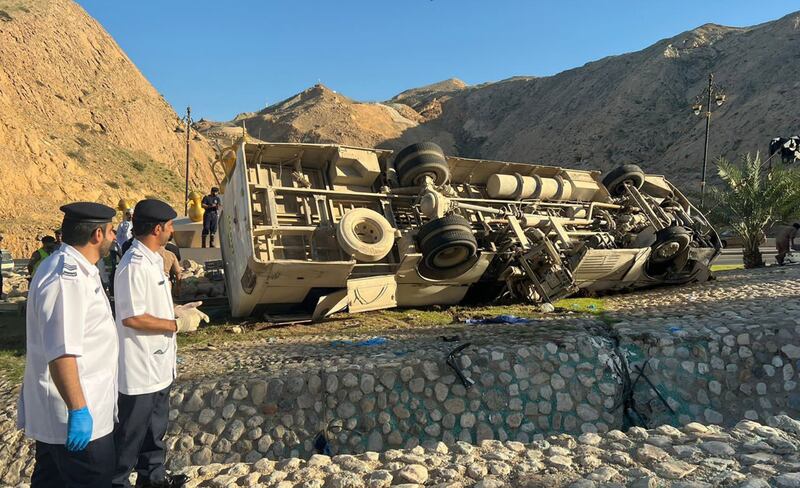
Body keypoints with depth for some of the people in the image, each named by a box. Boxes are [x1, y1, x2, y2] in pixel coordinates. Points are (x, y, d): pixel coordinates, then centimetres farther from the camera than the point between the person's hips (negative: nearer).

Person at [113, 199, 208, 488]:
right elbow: (131, 318, -26)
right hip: (140, 370, -10)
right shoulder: (134, 266, -23)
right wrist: (177, 324, -18)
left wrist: (177, 311, 5)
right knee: (130, 435, 7)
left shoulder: (153, 259, 8)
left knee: (155, 429, 24)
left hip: (159, 366, 10)